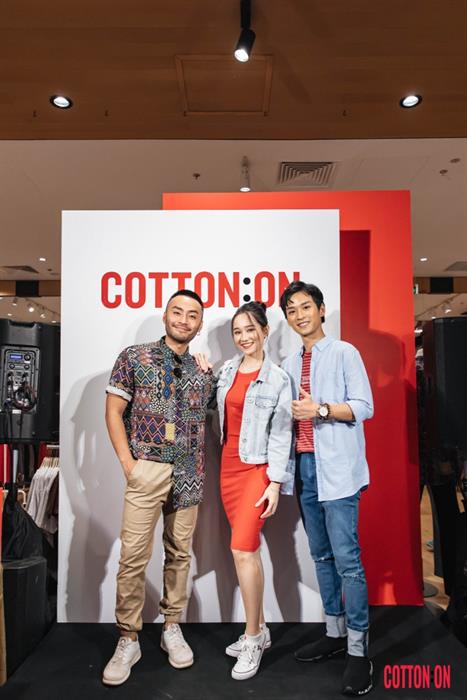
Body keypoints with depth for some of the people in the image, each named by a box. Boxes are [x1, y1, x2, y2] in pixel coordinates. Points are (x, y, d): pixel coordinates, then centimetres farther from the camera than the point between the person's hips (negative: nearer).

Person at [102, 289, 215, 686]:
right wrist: (128, 463, -9)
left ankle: (172, 628, 28)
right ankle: (128, 640, 14)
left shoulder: (202, 372, 9)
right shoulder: (134, 358, 0)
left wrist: (199, 470, 5)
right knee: (134, 557, -2)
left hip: (189, 475, 4)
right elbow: (114, 411, -2)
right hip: (147, 470, -3)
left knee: (180, 553, 12)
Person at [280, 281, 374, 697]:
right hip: (304, 466, 6)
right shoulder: (289, 365, 15)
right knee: (321, 556, 12)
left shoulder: (344, 353, -2)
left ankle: (359, 650, 4)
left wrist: (320, 409, -19)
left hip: (337, 468, -6)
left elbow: (364, 406, -9)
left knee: (346, 558, -6)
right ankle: (335, 633, 25)